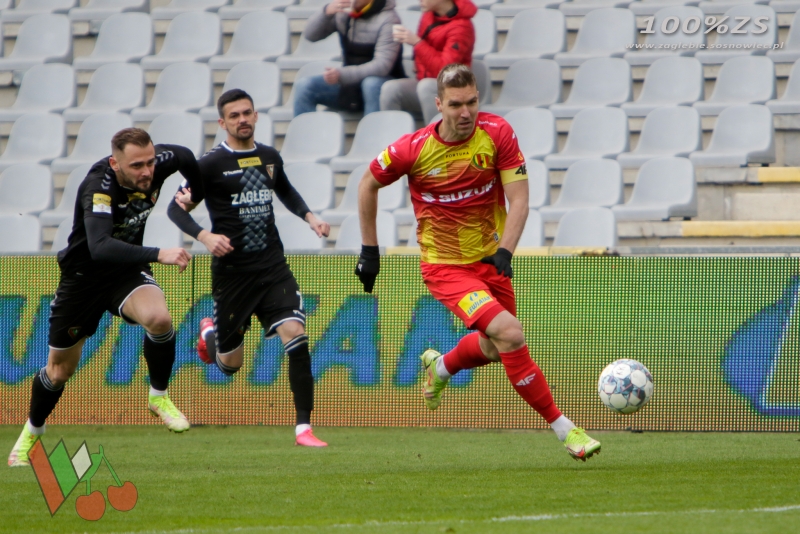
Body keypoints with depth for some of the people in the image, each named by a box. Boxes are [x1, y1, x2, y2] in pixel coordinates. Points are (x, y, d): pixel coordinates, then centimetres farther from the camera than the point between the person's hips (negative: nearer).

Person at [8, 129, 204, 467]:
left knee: (159, 318, -30)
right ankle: (31, 433, 38)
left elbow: (186, 157, 6)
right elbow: (100, 246, -51)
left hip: (128, 270, 3)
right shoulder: (98, 188, -36)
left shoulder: (156, 163, -19)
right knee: (60, 369, 9)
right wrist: (158, 255, -60)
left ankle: (159, 397, -5)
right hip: (83, 275, -3)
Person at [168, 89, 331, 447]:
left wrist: (310, 218, 13)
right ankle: (210, 333, 47)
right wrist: (204, 236, -22)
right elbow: (176, 209, -6)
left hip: (273, 266, 3)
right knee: (230, 363, 8)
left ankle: (303, 428, -16)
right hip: (231, 271, -3)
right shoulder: (211, 164, -8)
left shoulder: (270, 158, 8)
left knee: (295, 334, -18)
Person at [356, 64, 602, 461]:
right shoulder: (413, 149, -16)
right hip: (444, 265, -4)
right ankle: (564, 430, -17)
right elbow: (368, 185, 2)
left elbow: (518, 199, -11)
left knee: (495, 348, 20)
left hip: (490, 260, 4)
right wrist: (369, 250, 5)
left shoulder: (498, 134, -12)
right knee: (509, 334, -22)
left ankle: (439, 368, 54)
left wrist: (505, 251, -26)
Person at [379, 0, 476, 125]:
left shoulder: (461, 26, -17)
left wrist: (417, 43, -25)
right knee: (390, 88, -20)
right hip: (425, 82, 6)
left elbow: (445, 70, -25)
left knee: (426, 87, -37)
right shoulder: (428, 16, 5)